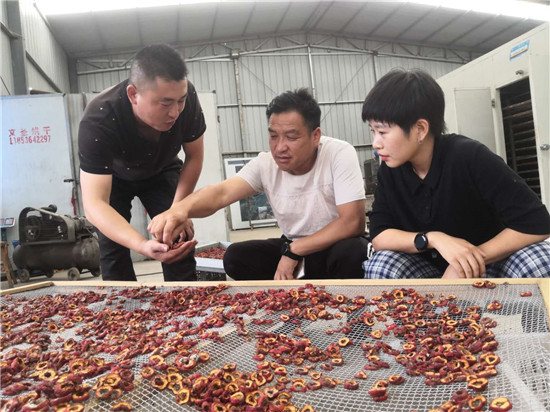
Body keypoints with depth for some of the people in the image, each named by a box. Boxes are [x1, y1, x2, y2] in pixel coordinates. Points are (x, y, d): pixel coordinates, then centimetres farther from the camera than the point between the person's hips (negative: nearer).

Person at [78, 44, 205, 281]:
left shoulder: (185, 96, -33)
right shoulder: (97, 123, -41)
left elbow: (194, 157, -16)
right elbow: (94, 202, -45)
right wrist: (142, 245, -60)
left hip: (161, 171, 2)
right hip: (112, 177, -2)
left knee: (179, 240, -10)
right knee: (112, 246, -13)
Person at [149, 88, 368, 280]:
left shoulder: (340, 153, -22)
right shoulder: (265, 164, -12)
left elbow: (353, 222, -27)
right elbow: (222, 192, -27)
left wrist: (292, 251, -26)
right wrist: (182, 208, -50)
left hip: (337, 245, -3)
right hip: (291, 249, 4)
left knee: (351, 252, -36)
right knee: (236, 258, -17)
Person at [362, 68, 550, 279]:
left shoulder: (470, 157, -26)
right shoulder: (390, 170, -12)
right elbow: (378, 236, -16)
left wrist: (470, 262, -29)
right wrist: (432, 239, -32)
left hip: (490, 262, -2)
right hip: (431, 267, 3)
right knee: (379, 266, -25)